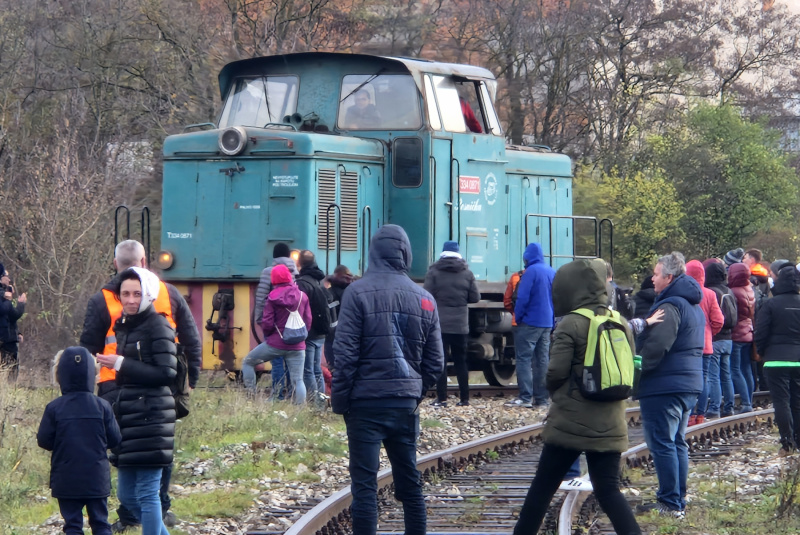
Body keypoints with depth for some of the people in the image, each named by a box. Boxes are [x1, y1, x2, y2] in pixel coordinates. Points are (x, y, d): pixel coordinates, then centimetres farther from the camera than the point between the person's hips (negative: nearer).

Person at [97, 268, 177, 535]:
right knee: (126, 494, 13)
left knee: (147, 492, -6)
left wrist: (121, 364, -15)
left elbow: (167, 372, -16)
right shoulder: (123, 326, 16)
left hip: (151, 417, -9)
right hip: (128, 417, 9)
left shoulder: (157, 326, -9)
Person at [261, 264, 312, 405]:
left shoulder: (272, 297, -8)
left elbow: (267, 323, -9)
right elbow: (308, 320, 4)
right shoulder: (302, 296, 1)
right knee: (298, 380, 4)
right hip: (297, 346, 2)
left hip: (275, 344, -2)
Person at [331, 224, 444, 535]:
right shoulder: (424, 299, 7)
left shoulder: (358, 292, -6)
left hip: (366, 404, -4)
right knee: (410, 483, 14)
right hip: (406, 403, 4)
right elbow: (435, 362, 8)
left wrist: (340, 401, -3)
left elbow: (345, 354, -10)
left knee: (364, 485, -3)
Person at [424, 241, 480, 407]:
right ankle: (464, 398, 8)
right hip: (460, 325, 3)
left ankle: (441, 398, -7)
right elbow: (475, 298, 4)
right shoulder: (467, 274, 3)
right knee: (461, 361, 10)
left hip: (440, 324, -3)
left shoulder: (434, 272, -5)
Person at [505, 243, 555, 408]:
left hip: (530, 322, -7)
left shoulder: (531, 272, -13)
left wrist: (518, 317, -4)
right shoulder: (552, 272, 10)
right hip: (547, 324, 7)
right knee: (542, 361, 10)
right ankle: (541, 398, 9)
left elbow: (522, 298, -17)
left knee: (524, 359, -5)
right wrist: (552, 318, 17)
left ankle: (525, 397, -12)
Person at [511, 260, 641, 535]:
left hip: (571, 422, -5)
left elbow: (556, 371, -14)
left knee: (543, 486, 9)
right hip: (609, 425, 5)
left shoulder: (572, 324, -12)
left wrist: (558, 394, 7)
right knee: (608, 489, 5)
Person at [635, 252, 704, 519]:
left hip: (663, 386, -10)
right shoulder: (694, 306, 16)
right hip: (690, 384, 10)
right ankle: (678, 500, 18)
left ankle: (670, 502, -6)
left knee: (662, 444, -5)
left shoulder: (670, 306, -17)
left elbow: (655, 348, -23)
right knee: (677, 443, 15)